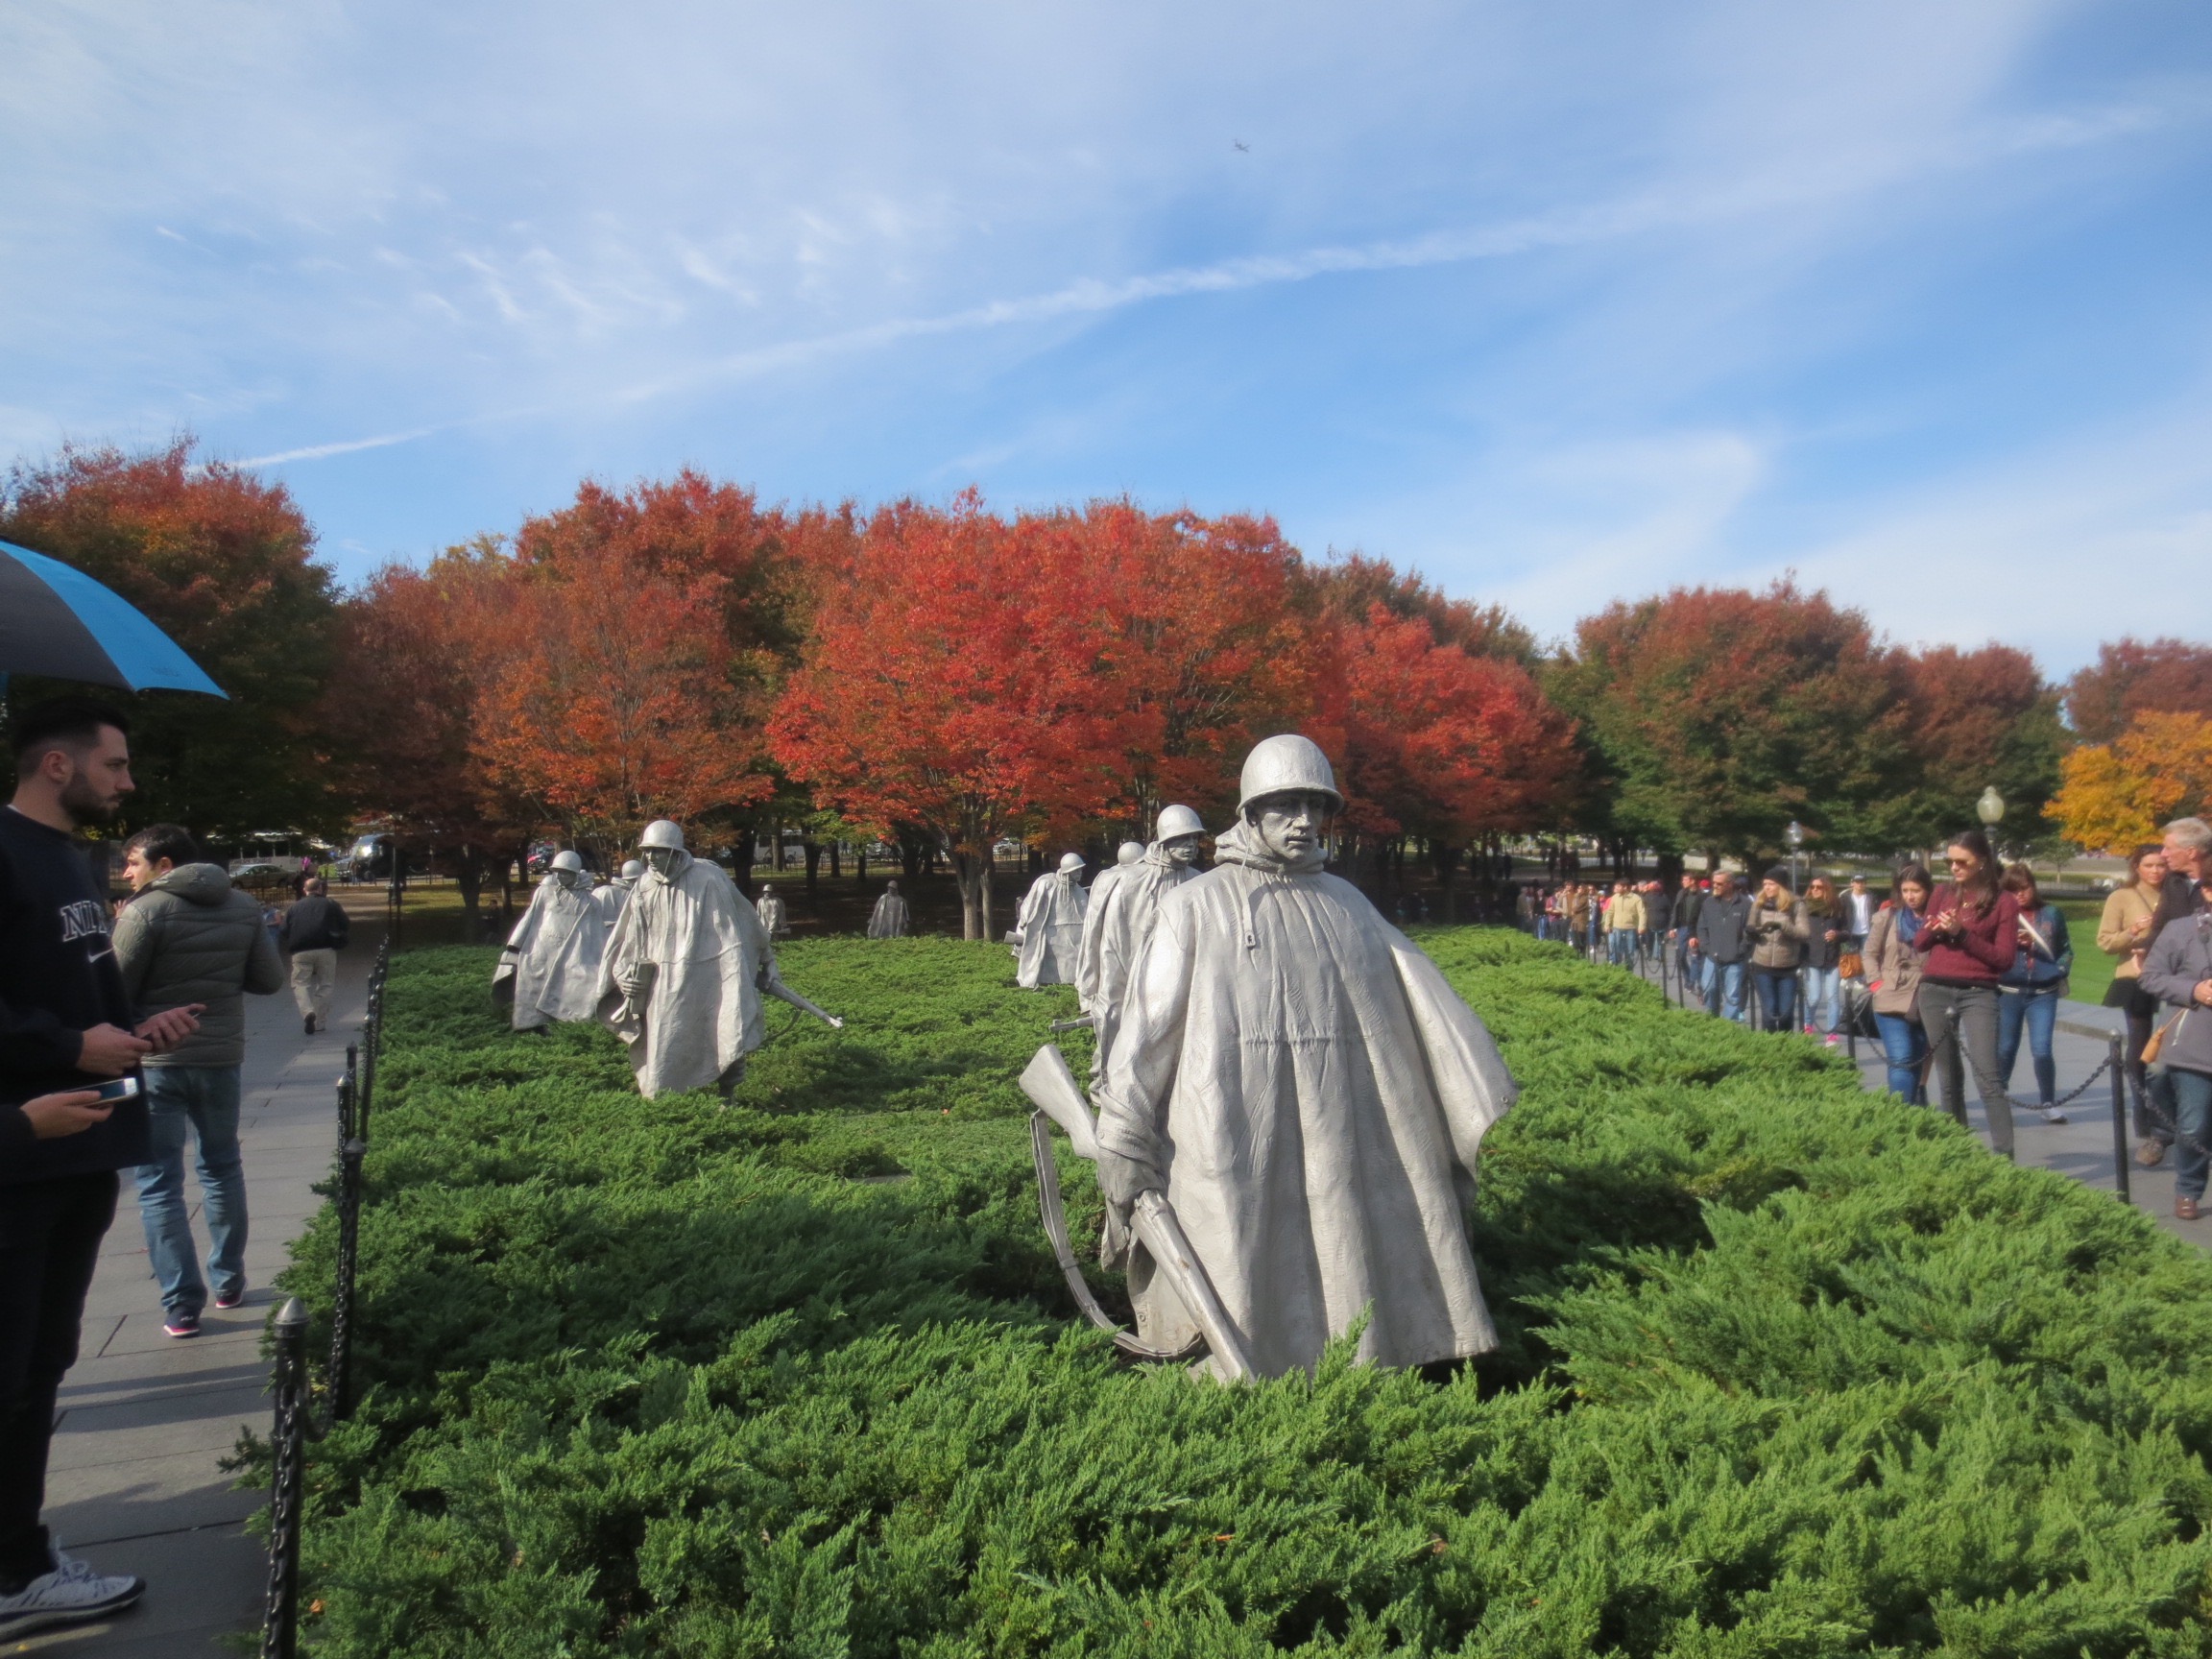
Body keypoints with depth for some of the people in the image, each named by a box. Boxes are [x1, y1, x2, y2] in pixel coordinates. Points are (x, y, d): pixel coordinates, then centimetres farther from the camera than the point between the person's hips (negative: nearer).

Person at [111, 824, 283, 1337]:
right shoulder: (243, 907, 2)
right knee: (222, 1166, 21)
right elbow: (269, 981, 6)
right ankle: (229, 1282, 28)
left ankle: (181, 1305, 4)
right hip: (222, 1056, 5)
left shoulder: (146, 910, -13)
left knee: (159, 1182, 4)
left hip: (156, 1061, -5)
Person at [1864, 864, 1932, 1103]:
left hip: (1926, 1004, 2)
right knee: (1902, 1062, -13)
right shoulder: (1886, 916, 3)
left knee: (1919, 1065, 10)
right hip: (1892, 1001, -2)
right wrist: (1877, 984, -3)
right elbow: (1870, 954, 7)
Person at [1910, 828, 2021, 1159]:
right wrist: (1935, 927, -7)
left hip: (1977, 995, -4)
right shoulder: (1943, 893, 11)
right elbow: (1918, 943, 14)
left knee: (1988, 1076, -13)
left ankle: (2004, 1153, -13)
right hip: (1934, 992, 4)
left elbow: (2004, 959, -6)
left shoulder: (2003, 902, 0)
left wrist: (1962, 932, -14)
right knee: (1948, 1076, 10)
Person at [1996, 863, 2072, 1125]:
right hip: (2008, 992, 0)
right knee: (2005, 1050, 7)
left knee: (2041, 1050, -7)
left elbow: (2066, 950, 14)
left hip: (2043, 993, 0)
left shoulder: (2051, 914, 6)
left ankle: (2048, 1103, 9)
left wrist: (2060, 971, 0)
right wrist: (2013, 943, -16)